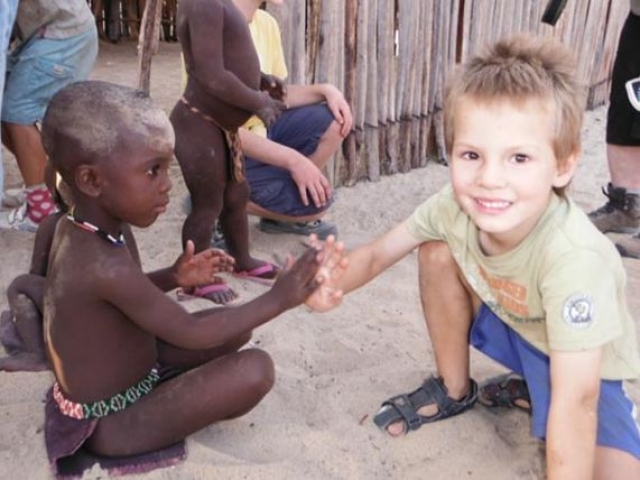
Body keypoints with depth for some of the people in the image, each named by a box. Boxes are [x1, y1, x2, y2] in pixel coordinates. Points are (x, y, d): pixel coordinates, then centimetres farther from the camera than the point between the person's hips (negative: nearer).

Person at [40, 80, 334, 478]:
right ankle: (182, 415, 3)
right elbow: (190, 333, -27)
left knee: (239, 327, 9)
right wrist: (278, 299, -21)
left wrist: (171, 278, -5)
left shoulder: (79, 229, -5)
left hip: (116, 379, 9)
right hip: (109, 424, -8)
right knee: (255, 369, -23)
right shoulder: (103, 265, -34)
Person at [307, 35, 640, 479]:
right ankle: (455, 390, 6)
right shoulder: (455, 207, -23)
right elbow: (378, 254, -12)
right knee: (436, 253, -16)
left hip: (579, 365, -5)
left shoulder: (573, 256, -39)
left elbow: (576, 399, -38)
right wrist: (333, 284, -33)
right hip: (507, 325, 5)